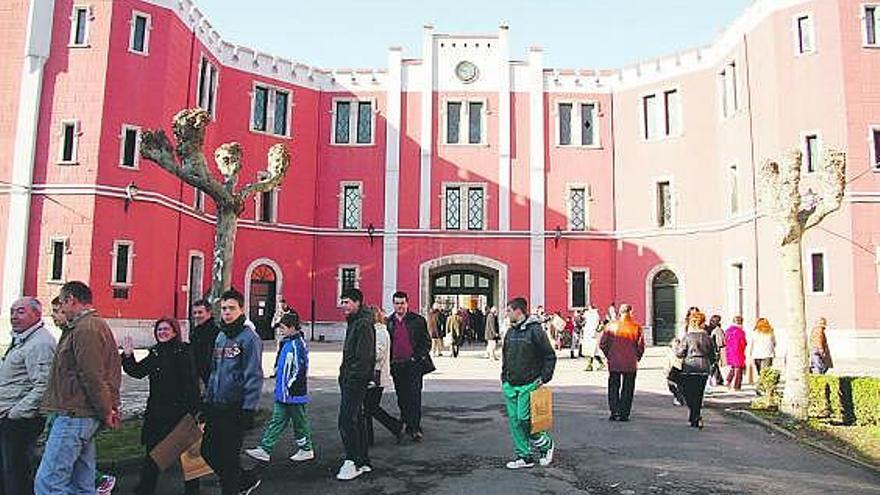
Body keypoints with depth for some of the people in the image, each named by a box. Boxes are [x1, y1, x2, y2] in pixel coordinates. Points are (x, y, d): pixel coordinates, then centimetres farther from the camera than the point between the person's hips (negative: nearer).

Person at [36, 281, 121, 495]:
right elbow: (112, 373, 20)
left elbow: (92, 376, -19)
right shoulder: (99, 325, 20)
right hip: (86, 415, 10)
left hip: (74, 415, -10)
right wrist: (111, 408, 13)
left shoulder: (85, 329, -13)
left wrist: (105, 412, -12)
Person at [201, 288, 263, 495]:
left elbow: (254, 377, -17)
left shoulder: (249, 338, -13)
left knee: (228, 456, 0)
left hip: (235, 408, -8)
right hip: (216, 407, 8)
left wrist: (248, 409, -20)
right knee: (208, 451, 13)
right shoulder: (220, 336, 12)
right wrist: (207, 400, 15)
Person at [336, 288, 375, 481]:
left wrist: (351, 376, -20)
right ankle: (363, 461, 22)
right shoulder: (353, 323, 16)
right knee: (356, 420, 14)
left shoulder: (363, 325, -16)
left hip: (356, 380, -11)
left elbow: (364, 356, -22)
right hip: (350, 380, 11)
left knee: (346, 421, -9)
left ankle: (353, 462, -2)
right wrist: (344, 375, 16)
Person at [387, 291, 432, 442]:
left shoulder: (417, 320, -1)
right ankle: (407, 424, 23)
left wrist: (418, 357, -9)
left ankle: (415, 428, -6)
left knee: (414, 396, -8)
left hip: (413, 364, -4)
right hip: (396, 366, 4)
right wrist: (389, 362, 7)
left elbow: (427, 341, 1)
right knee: (402, 397, 11)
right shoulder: (389, 322, 9)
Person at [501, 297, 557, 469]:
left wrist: (543, 379, -11)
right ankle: (525, 456, 16)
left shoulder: (535, 330, -10)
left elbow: (550, 356, -8)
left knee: (524, 419, -9)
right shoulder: (510, 332, 12)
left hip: (528, 385, -7)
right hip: (510, 385, 7)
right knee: (514, 421, 6)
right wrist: (504, 377, 16)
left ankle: (546, 444, 15)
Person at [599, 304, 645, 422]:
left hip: (614, 363, 1)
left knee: (613, 388, 12)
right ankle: (624, 414, 10)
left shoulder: (611, 326, -4)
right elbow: (641, 345, -8)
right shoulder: (636, 327, -7)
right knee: (627, 389, 10)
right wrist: (637, 358, 8)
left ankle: (614, 413, 9)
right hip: (630, 364, -1)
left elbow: (602, 344, -3)